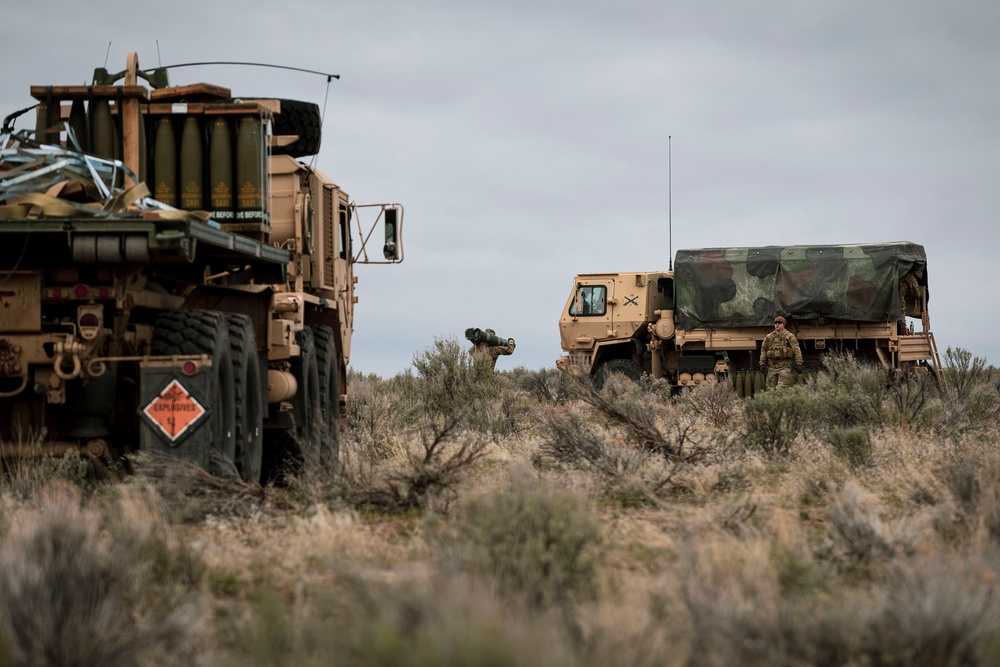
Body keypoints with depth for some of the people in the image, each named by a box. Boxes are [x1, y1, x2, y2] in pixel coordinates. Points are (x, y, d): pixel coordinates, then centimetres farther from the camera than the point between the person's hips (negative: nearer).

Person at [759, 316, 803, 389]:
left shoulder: (789, 336, -4)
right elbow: (763, 350, 14)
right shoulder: (769, 337, 9)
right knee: (771, 388, 4)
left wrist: (799, 364, -13)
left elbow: (796, 350, -7)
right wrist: (762, 364, 8)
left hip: (784, 366, -4)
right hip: (772, 366, 4)